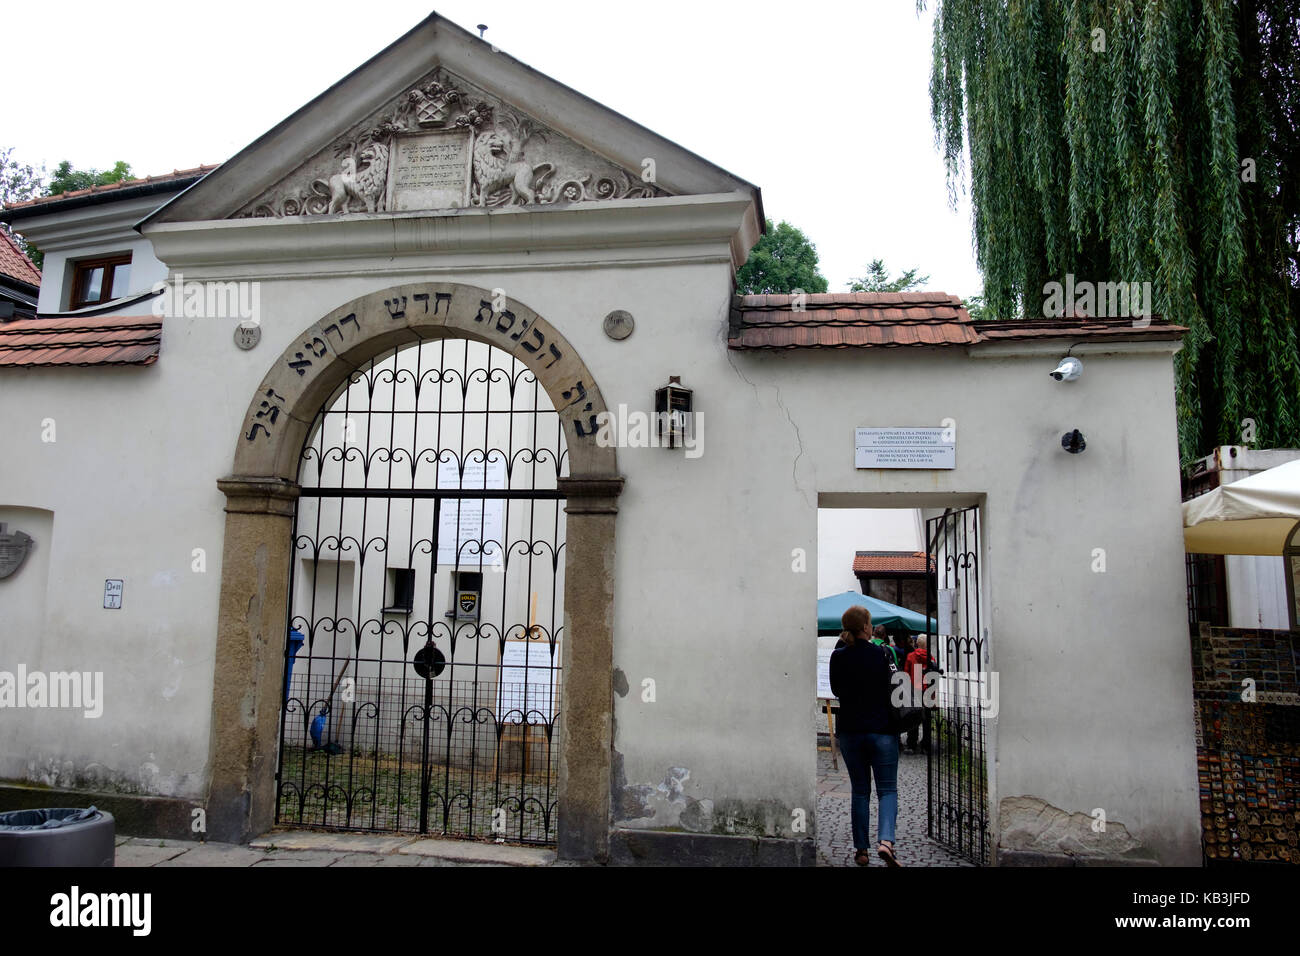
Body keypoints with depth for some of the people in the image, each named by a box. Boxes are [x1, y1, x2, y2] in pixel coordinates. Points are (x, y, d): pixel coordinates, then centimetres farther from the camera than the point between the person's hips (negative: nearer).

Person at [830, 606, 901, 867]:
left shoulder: (838, 657, -2)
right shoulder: (882, 654, -10)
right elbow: (892, 688, -3)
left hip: (849, 732, 3)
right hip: (882, 730, -3)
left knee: (860, 791, 13)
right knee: (887, 789, 6)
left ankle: (862, 850, 14)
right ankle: (886, 840, -15)